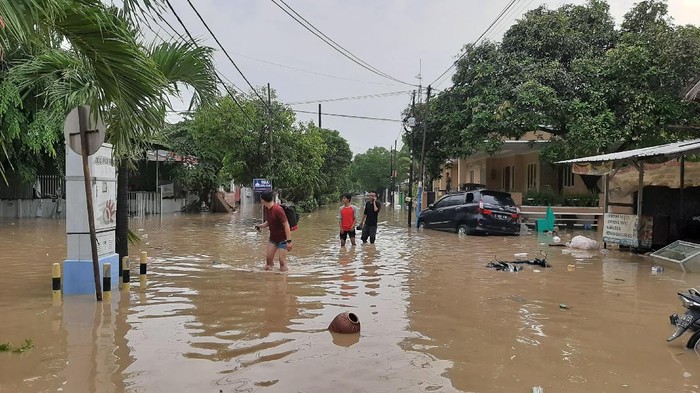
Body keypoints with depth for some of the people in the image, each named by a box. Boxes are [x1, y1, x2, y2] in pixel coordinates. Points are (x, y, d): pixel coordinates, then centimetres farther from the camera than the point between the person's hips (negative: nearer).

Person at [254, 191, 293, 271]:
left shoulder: (278, 209, -24)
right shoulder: (267, 209, 1)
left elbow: (286, 225, -24)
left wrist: (289, 241, -26)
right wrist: (261, 225, -2)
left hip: (282, 238, -8)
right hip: (273, 237, 8)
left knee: (282, 261, -8)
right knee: (268, 258, 7)